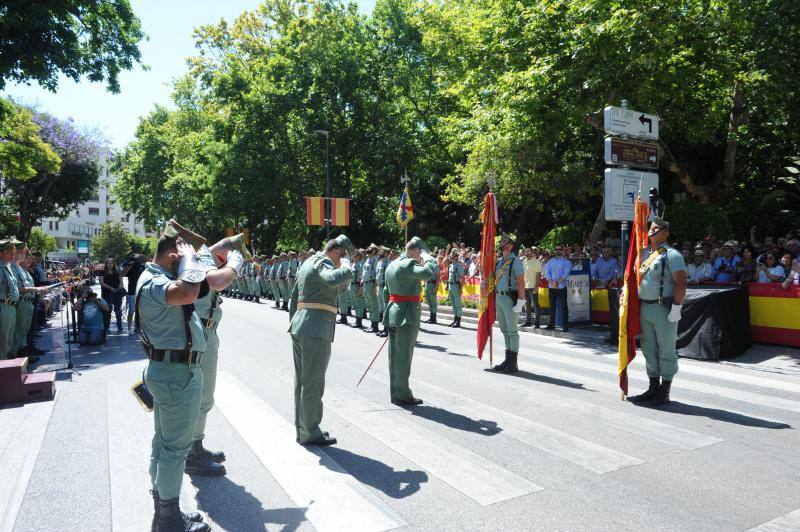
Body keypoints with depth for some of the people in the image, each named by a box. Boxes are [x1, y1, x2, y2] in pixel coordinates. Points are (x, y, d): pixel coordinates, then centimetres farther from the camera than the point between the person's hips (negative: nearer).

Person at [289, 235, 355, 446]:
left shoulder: (308, 262, 21)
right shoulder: (323, 262, -10)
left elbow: (294, 296, 25)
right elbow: (335, 279, -34)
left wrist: (293, 323, 27)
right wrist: (345, 264, -15)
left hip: (299, 327, 10)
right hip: (316, 328, -10)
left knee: (301, 380, 15)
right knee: (313, 382, -3)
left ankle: (302, 428, 25)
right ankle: (310, 433, 5)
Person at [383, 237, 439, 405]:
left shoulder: (392, 264, 14)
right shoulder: (409, 264, -15)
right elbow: (429, 272, -31)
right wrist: (426, 255, -14)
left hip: (392, 312, 9)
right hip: (406, 315, -9)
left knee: (394, 355, 13)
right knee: (404, 356, -1)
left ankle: (395, 393, 22)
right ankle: (403, 395, 7)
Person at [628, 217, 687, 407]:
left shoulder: (671, 255, -9)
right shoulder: (643, 253, 14)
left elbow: (681, 282, -16)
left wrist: (676, 309, -20)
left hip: (663, 308, -8)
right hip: (644, 308, 8)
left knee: (666, 351, 3)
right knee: (649, 350, 15)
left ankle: (664, 392, 13)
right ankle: (653, 388, 27)